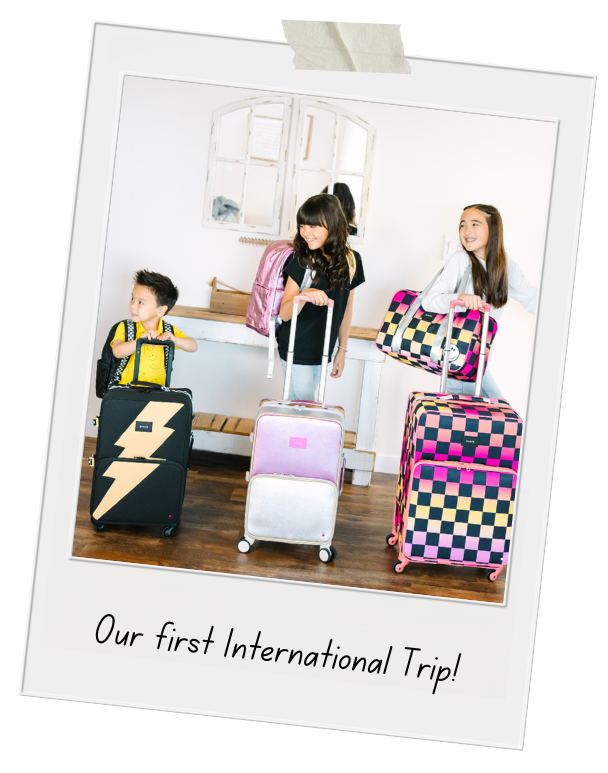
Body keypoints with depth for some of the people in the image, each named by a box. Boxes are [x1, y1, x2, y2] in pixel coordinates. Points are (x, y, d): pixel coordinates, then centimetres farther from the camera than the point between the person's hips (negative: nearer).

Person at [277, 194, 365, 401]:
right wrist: (304, 295, -35)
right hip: (297, 349, -4)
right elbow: (284, 314, -15)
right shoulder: (301, 261, -12)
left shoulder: (351, 261, -1)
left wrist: (342, 349, 12)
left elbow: (346, 307, 10)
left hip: (324, 350, 4)